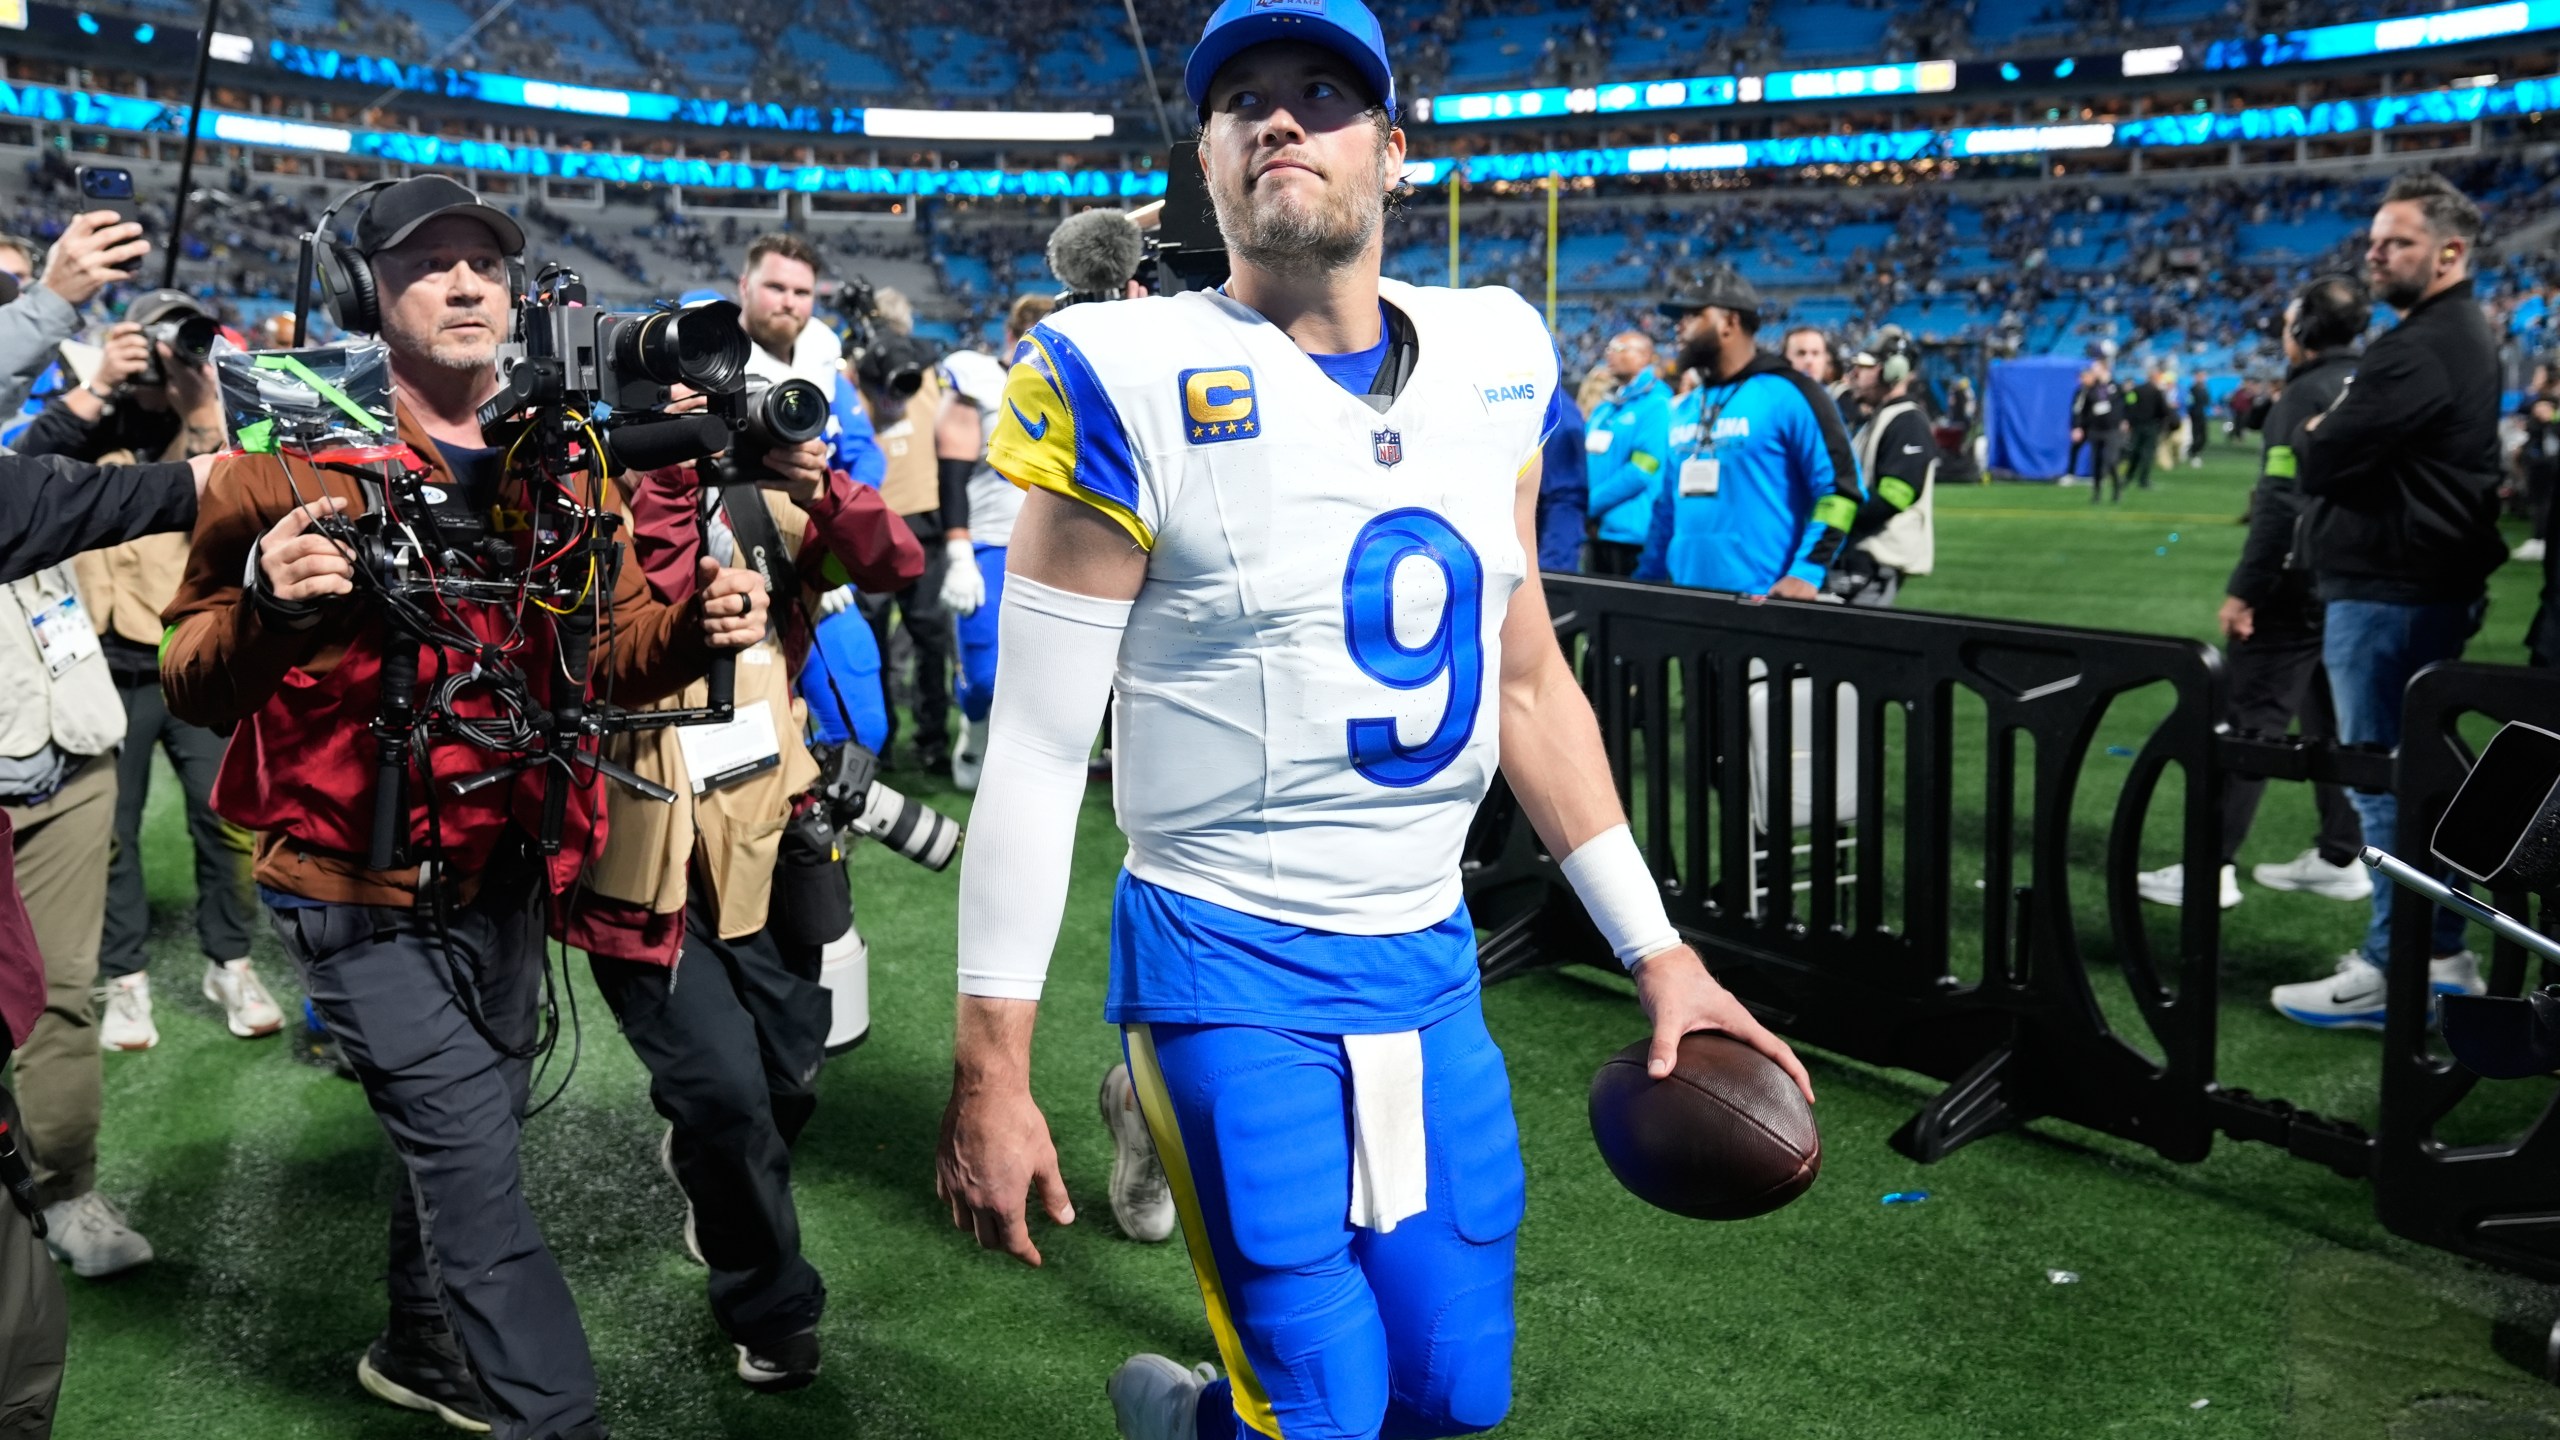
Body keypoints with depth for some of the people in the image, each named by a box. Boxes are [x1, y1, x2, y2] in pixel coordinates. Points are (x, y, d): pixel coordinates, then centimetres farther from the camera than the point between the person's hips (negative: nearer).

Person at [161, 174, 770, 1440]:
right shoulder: (296, 456, -12)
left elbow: (612, 647, 6)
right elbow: (193, 687, -12)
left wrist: (696, 626, -16)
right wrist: (267, 607, -34)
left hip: (502, 872, 6)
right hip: (359, 887, -6)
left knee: (471, 1131, 21)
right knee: (472, 1153, -9)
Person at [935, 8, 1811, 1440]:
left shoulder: (1491, 364, 4)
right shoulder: (1136, 385, -11)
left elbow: (1526, 680, 11)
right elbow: (1038, 749, -11)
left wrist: (1655, 949, 11)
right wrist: (991, 1068, -11)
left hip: (1429, 956, 5)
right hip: (1231, 967, -5)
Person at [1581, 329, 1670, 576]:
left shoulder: (1656, 405, -7)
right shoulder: (1603, 409, 18)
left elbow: (1640, 471, -16)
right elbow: (1585, 461, 20)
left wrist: (1590, 503, -13)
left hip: (1629, 534, -8)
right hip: (1598, 532, 8)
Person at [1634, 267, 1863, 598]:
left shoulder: (1787, 394, -6)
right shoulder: (1684, 408, 15)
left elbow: (1840, 487, -10)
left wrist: (1807, 572, -18)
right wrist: (1646, 581, 16)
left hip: (1762, 602, -6)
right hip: (1686, 598, 7)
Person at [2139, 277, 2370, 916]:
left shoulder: (2306, 395, -13)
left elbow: (2281, 506, -19)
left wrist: (2242, 590, -18)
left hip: (2301, 585, -8)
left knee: (2249, 718, -6)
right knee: (2333, 719, 14)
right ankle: (2341, 856, 19)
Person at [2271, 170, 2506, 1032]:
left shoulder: (2419, 351, -19)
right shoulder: (2466, 336, 16)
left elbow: (2321, 461, -19)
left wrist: (2321, 438, 1)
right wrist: (2342, 440, 3)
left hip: (2387, 591, -11)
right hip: (2433, 583, 11)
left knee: (2381, 780, -5)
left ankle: (2393, 974, 0)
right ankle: (2440, 952, 24)